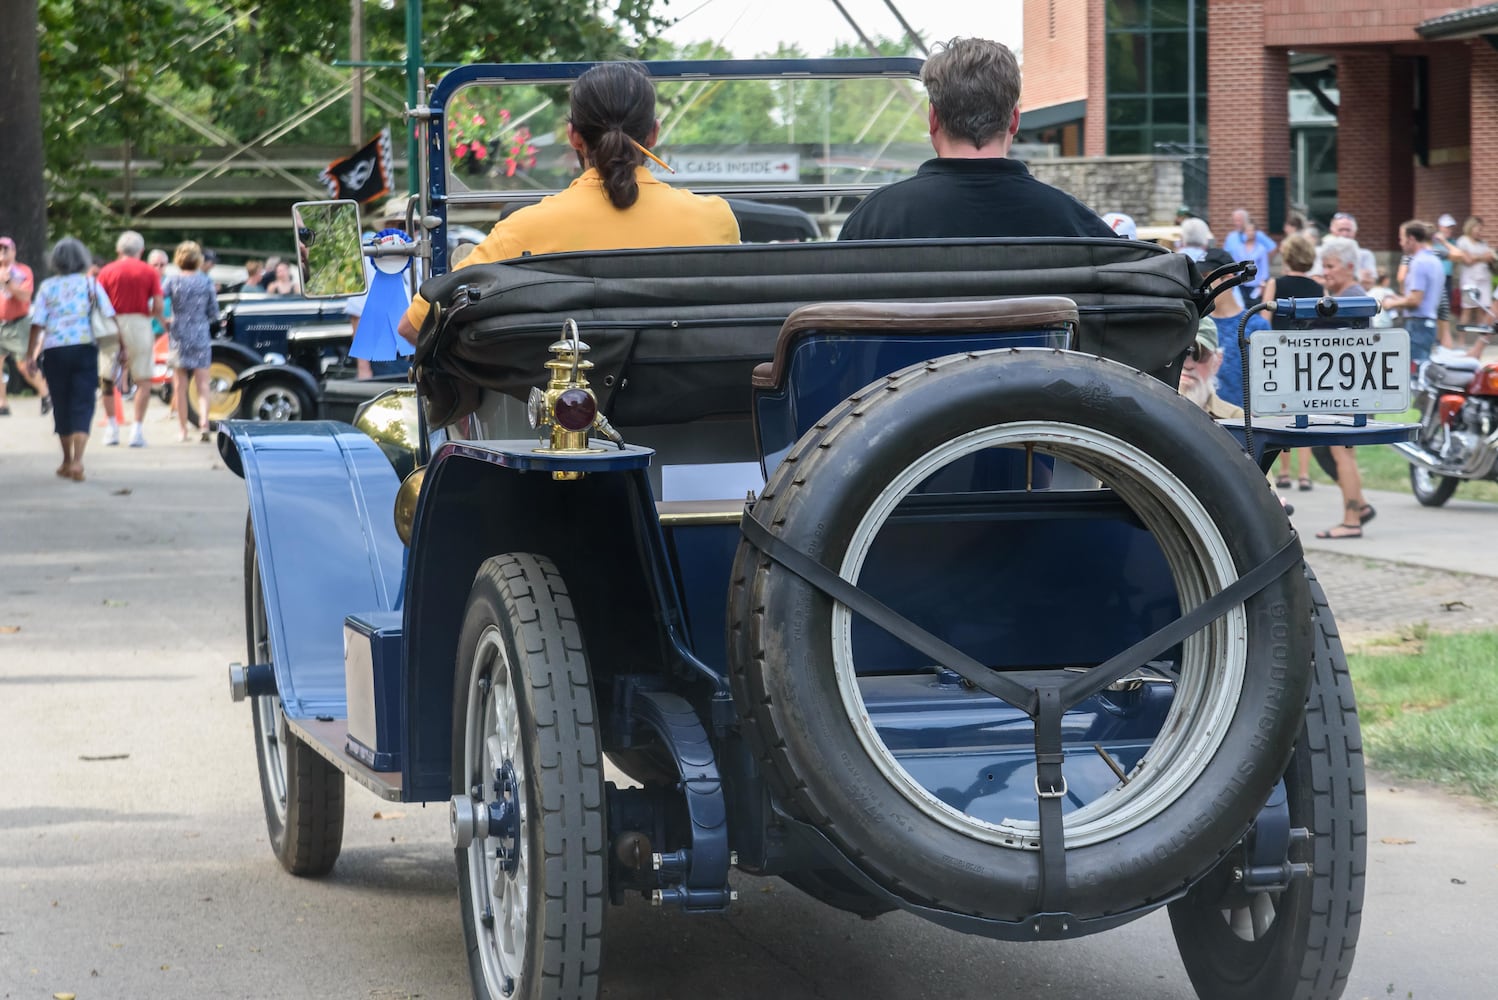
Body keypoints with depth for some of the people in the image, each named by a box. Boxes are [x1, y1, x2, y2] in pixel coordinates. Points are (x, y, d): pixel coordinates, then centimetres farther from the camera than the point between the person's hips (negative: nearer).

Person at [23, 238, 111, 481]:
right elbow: (110, 317, -2)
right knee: (82, 405, -2)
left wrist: (31, 354, 0)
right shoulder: (91, 284, 3)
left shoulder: (47, 287, 3)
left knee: (61, 406, 13)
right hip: (85, 349, -1)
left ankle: (67, 461, 24)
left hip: (54, 351, 1)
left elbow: (37, 324, -3)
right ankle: (77, 460, -18)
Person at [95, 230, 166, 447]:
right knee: (143, 380, 6)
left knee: (107, 379, 13)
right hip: (139, 323, -1)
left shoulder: (106, 271, 2)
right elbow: (158, 307, -3)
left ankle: (112, 428, 15)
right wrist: (162, 320, 17)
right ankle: (138, 429, -2)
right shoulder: (149, 272, 1)